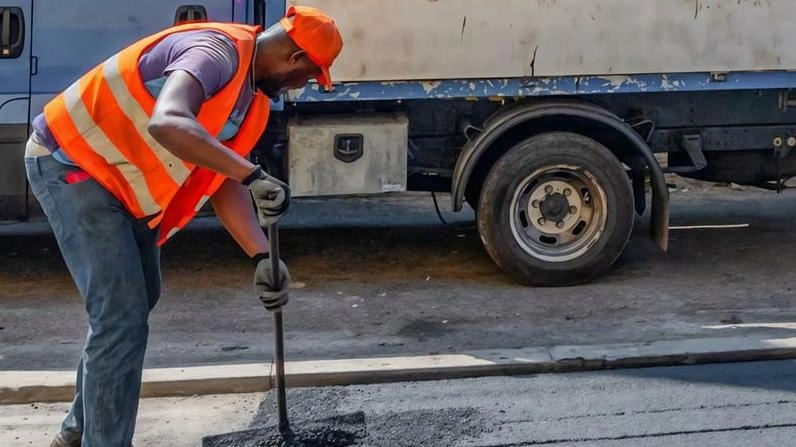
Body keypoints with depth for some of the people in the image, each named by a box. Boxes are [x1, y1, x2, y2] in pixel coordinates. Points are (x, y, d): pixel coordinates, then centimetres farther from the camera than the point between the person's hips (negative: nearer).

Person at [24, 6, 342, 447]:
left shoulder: (251, 97, 5)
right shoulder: (217, 51, -26)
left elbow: (223, 182, 0)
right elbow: (167, 124, -44)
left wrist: (262, 257, -12)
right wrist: (254, 174, -45)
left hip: (120, 181, 11)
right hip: (69, 163, -11)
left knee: (138, 299, 21)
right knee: (122, 314, -14)